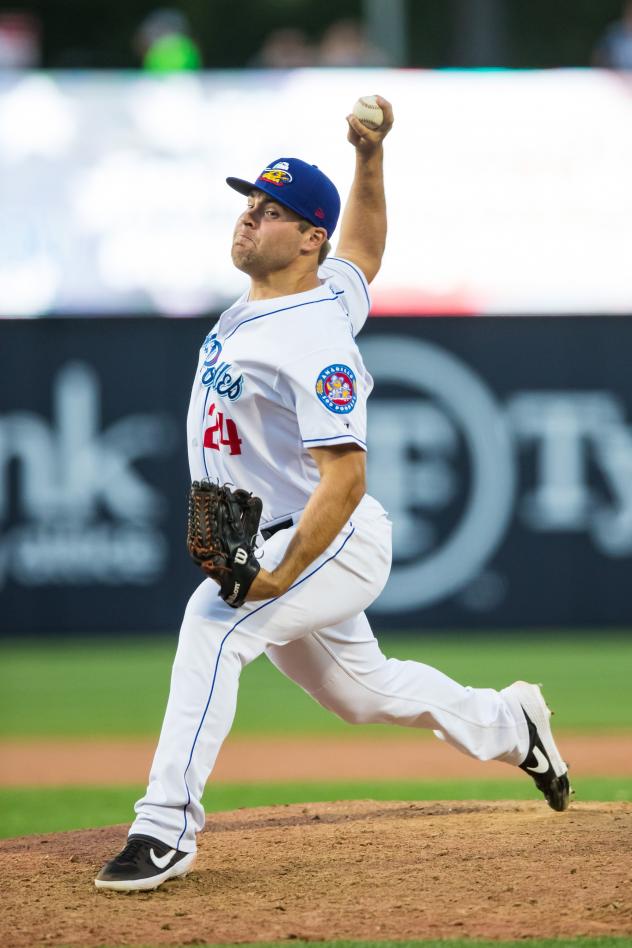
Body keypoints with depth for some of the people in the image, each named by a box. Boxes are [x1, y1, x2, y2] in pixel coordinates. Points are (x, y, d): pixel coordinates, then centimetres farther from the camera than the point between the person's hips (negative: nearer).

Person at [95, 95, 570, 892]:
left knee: (213, 621, -32)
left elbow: (345, 478, -29)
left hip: (335, 546, -10)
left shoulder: (316, 340, -24)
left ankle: (167, 827, -35)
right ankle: (508, 726, 46)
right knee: (360, 689, 23)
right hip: (275, 547, 10)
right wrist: (369, 157, 8)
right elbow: (367, 243, 23)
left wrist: (278, 579, -35)